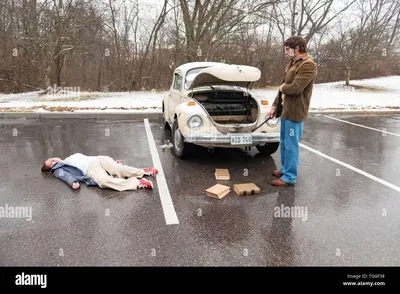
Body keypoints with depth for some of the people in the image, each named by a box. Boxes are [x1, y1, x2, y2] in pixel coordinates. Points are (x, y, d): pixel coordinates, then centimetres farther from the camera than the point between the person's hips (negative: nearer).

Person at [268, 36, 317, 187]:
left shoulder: (308, 65, -16)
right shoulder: (292, 63, 15)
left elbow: (295, 88, -25)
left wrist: (283, 88, -5)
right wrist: (275, 105, 15)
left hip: (295, 112, -9)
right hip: (286, 110, 9)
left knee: (291, 145, -2)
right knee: (284, 143, 18)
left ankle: (290, 176, 8)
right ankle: (285, 169, 32)